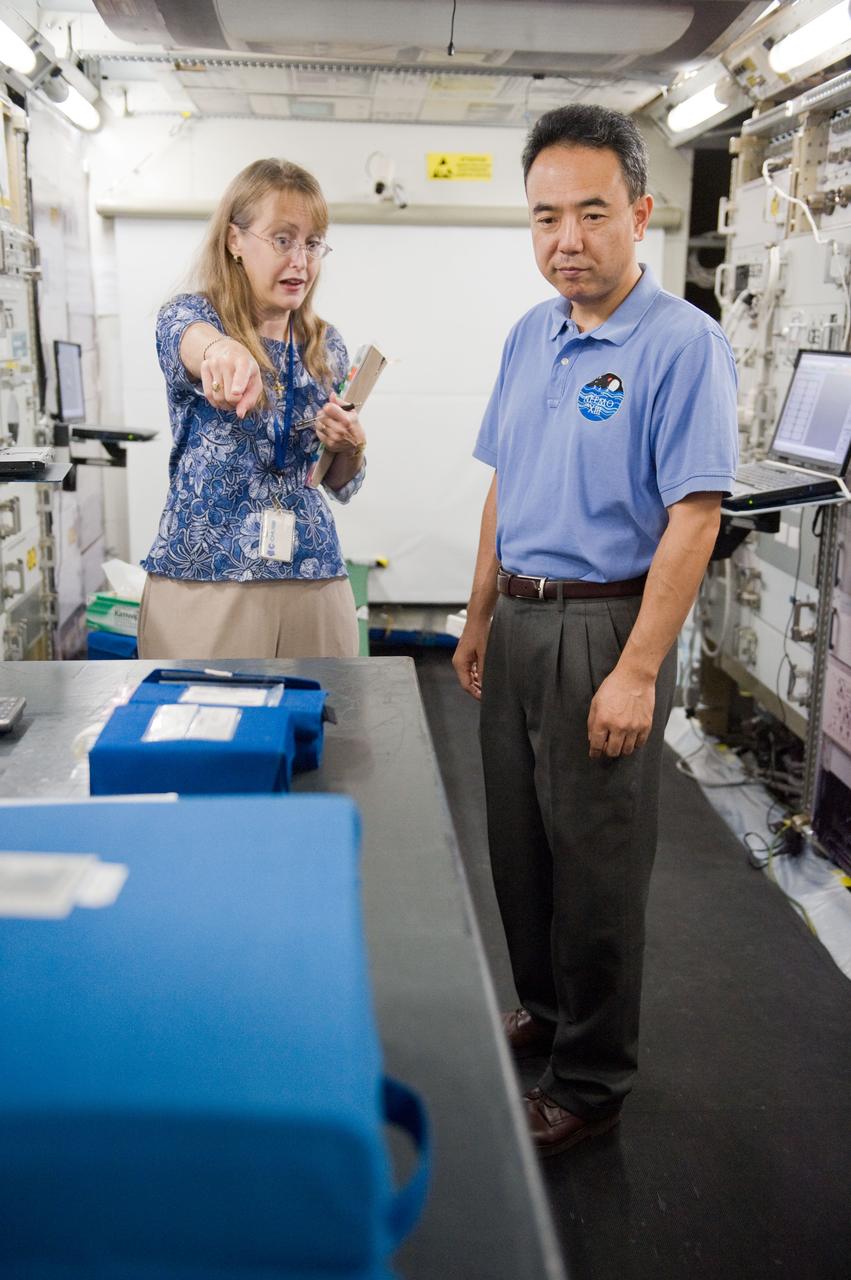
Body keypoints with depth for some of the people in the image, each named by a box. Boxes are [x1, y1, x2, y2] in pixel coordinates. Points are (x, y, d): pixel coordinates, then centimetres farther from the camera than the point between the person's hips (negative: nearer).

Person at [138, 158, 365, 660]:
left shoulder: (329, 348, 7)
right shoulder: (189, 316, -3)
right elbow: (191, 341, -30)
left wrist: (351, 447, -8)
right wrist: (221, 350, -53)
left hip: (314, 582, 4)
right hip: (200, 580, -3)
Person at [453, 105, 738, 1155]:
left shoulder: (682, 343, -13)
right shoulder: (529, 338, 10)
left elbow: (693, 519, -17)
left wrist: (637, 673, -21)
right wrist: (480, 619, 15)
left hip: (604, 625, -7)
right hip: (517, 624, 7)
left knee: (596, 862, 4)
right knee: (517, 843, 17)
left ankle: (591, 1080, 22)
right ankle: (543, 1008, 39)